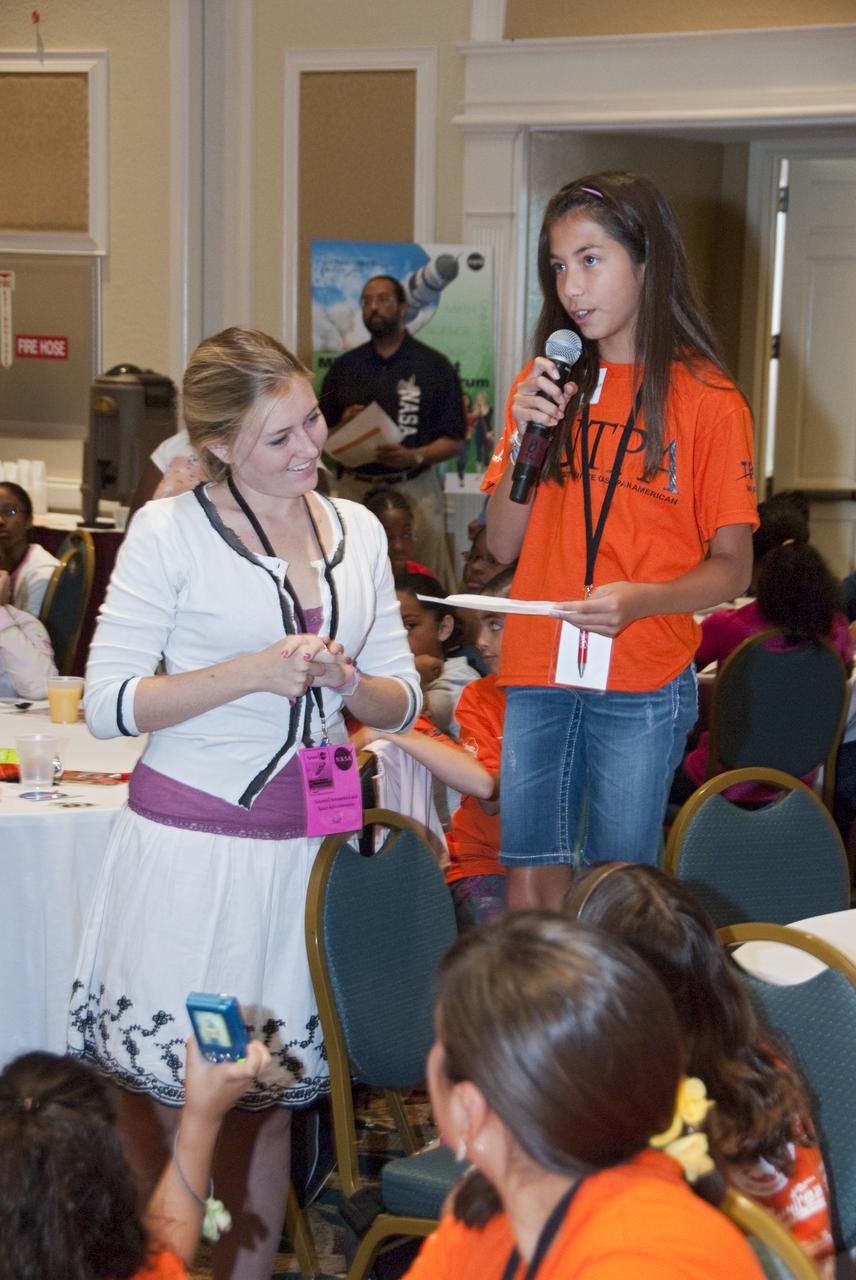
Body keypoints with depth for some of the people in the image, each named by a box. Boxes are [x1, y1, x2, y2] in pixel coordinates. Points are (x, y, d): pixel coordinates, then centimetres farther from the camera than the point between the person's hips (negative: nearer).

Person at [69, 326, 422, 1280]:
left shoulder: (357, 531, 10)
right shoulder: (170, 531, -5)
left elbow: (402, 702, 14)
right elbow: (108, 703, -9)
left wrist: (347, 682, -8)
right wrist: (253, 673, -17)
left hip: (305, 846, 5)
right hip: (189, 843, -4)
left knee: (270, 1094, 13)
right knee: (166, 1101, 0)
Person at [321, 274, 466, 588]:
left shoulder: (433, 366, 6)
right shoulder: (344, 368, 15)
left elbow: (455, 441, 3)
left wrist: (415, 456, -14)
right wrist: (344, 427, -5)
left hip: (415, 489, -2)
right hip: (354, 488, 2)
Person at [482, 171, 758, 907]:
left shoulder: (707, 400, -4)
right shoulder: (546, 385, 9)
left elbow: (731, 569, -4)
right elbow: (504, 546, 7)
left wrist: (640, 599, -22)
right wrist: (524, 435, -7)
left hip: (643, 686, -3)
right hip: (538, 675, 4)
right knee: (530, 883, 5)